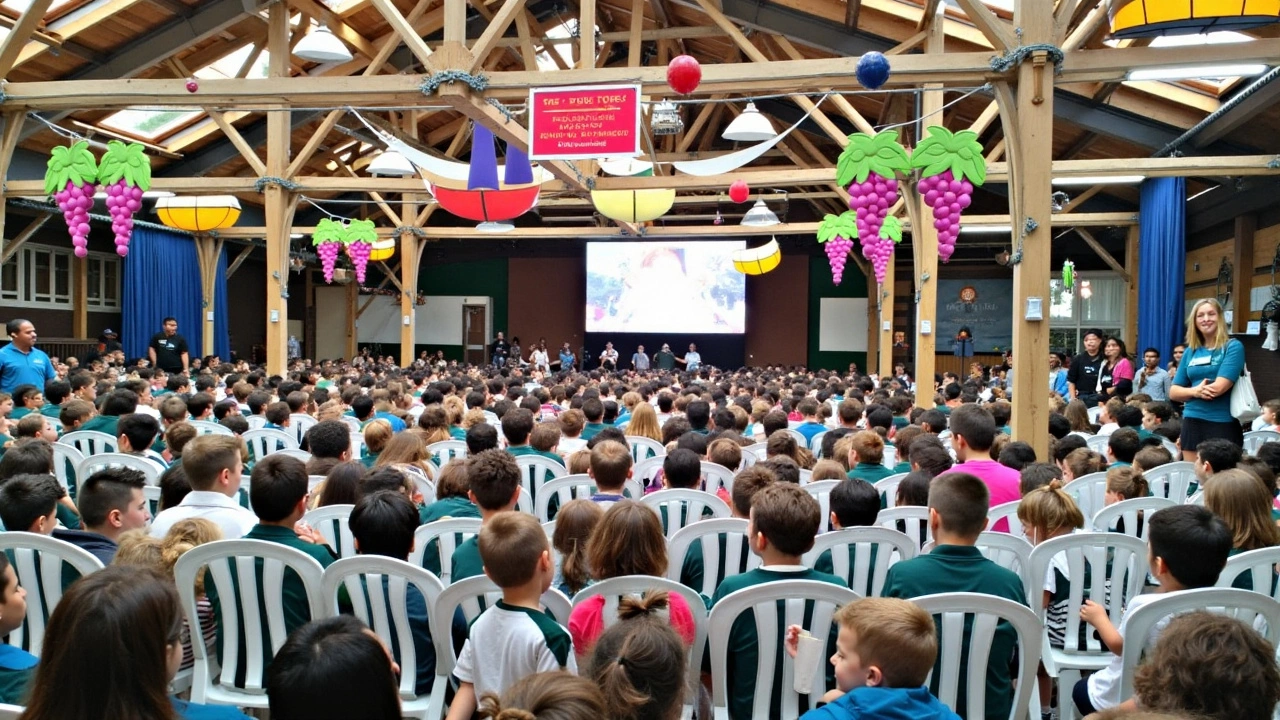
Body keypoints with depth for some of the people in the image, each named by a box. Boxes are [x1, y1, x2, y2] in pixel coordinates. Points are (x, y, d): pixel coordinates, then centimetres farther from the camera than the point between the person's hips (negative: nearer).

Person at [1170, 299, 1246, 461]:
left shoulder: (1233, 347, -3)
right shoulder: (1190, 352, 11)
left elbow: (1219, 388, -15)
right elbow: (1173, 392, 9)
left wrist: (1188, 390, 0)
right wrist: (1195, 391, -11)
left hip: (1223, 424, -5)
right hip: (1192, 423, 5)